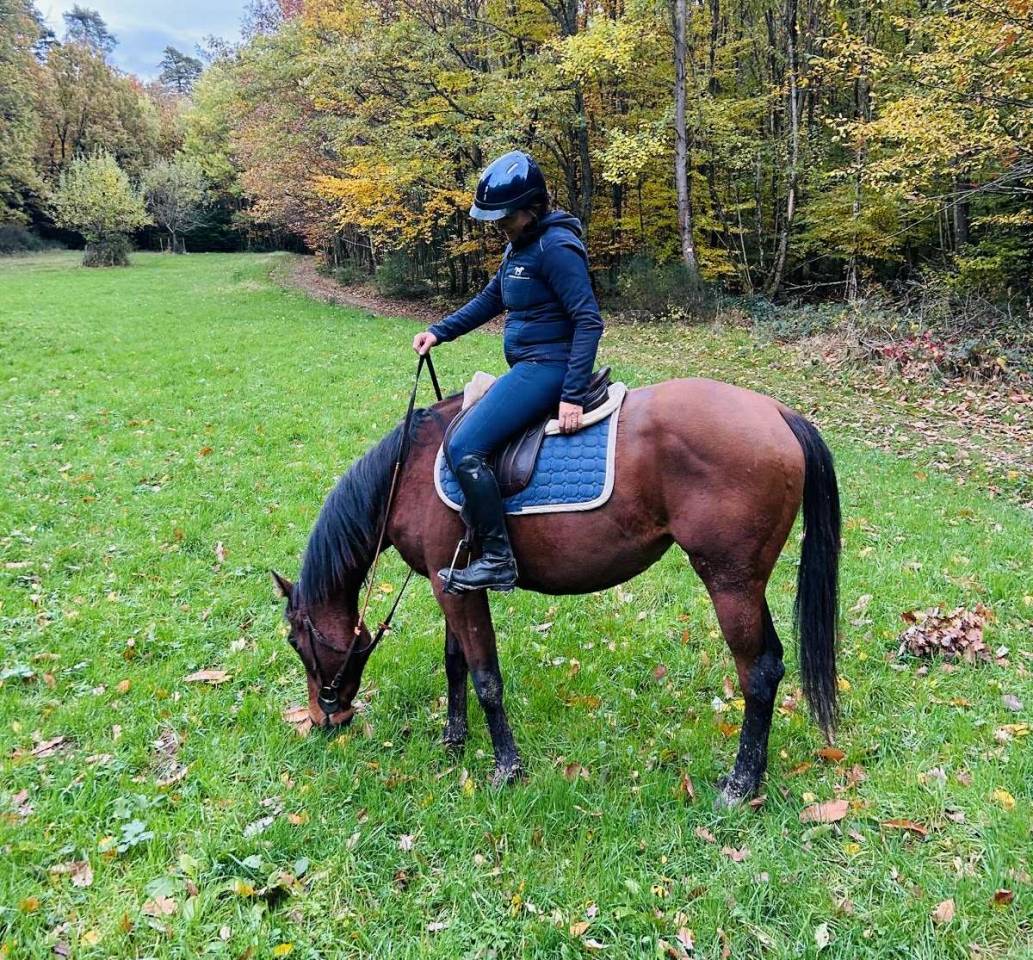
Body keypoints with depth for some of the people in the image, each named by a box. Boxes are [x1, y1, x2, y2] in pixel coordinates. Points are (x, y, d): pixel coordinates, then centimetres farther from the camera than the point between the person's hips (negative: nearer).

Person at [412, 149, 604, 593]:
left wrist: (572, 396, -26)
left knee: (463, 448, -19)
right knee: (465, 437, 22)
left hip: (546, 368, -11)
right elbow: (490, 299, 24)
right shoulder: (519, 244, 12)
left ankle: (497, 561, -14)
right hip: (528, 368, 11)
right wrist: (439, 331, 15)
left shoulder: (556, 246, -17)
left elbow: (589, 321, -21)